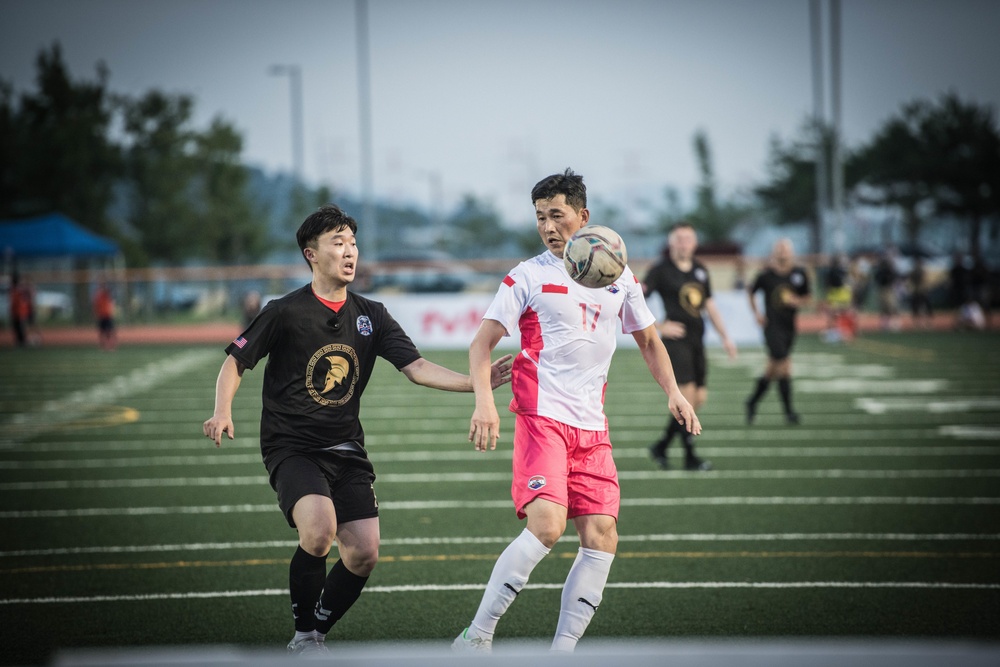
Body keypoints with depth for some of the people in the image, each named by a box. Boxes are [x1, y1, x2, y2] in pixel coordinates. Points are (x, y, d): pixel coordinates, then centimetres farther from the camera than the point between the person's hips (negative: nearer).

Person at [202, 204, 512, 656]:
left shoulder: (371, 316, 7)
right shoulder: (285, 312, -6)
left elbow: (418, 368, 0)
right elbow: (235, 363, 2)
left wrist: (477, 382, -14)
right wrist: (223, 412, -17)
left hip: (346, 449, 5)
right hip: (291, 447, -5)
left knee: (364, 553, -6)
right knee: (320, 526, -29)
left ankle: (313, 636, 18)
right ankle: (304, 635, -10)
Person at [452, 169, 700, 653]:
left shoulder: (619, 276, 12)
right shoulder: (528, 276, 0)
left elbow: (648, 341, 24)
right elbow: (481, 345, -1)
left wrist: (674, 393, 9)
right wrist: (485, 403, -17)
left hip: (592, 427, 5)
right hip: (542, 417, -5)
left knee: (601, 537, -4)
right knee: (547, 524, -22)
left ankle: (562, 652, 0)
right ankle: (476, 638, -16)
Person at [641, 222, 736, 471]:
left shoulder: (700, 270, 13)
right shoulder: (661, 270, -6)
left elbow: (709, 305, 21)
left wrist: (725, 337, 19)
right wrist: (658, 327, -13)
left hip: (696, 339, 7)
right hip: (676, 339, -7)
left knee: (699, 399, 6)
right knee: (687, 396, -11)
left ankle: (661, 446, 19)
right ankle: (690, 457, -1)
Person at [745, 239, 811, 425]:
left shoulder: (800, 274, 2)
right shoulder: (766, 275, -6)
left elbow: (806, 298, 12)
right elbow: (751, 292, 11)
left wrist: (797, 301, -9)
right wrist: (756, 312, 2)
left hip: (789, 326, 5)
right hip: (772, 325, -5)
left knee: (772, 370, 12)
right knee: (784, 366, -13)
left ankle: (753, 402, 31)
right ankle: (789, 411, -7)